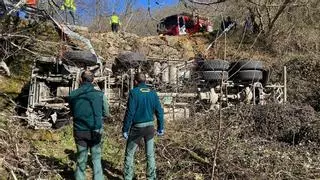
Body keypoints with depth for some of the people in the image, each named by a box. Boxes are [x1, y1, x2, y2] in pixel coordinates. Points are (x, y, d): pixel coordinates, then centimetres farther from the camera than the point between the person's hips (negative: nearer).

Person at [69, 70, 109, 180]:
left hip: (79, 131, 2)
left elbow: (72, 113, 10)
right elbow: (106, 114, 2)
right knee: (96, 159, 12)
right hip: (95, 131, -1)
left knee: (81, 160, 15)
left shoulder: (73, 95, -3)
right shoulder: (100, 95, -8)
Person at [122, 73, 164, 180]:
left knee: (129, 154, 12)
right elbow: (159, 111, 2)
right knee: (150, 155, 13)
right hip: (150, 127, 4)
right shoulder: (153, 93, 2)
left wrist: (125, 129, -9)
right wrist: (161, 128, 10)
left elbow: (130, 112, -15)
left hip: (137, 127, -4)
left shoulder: (134, 92, -11)